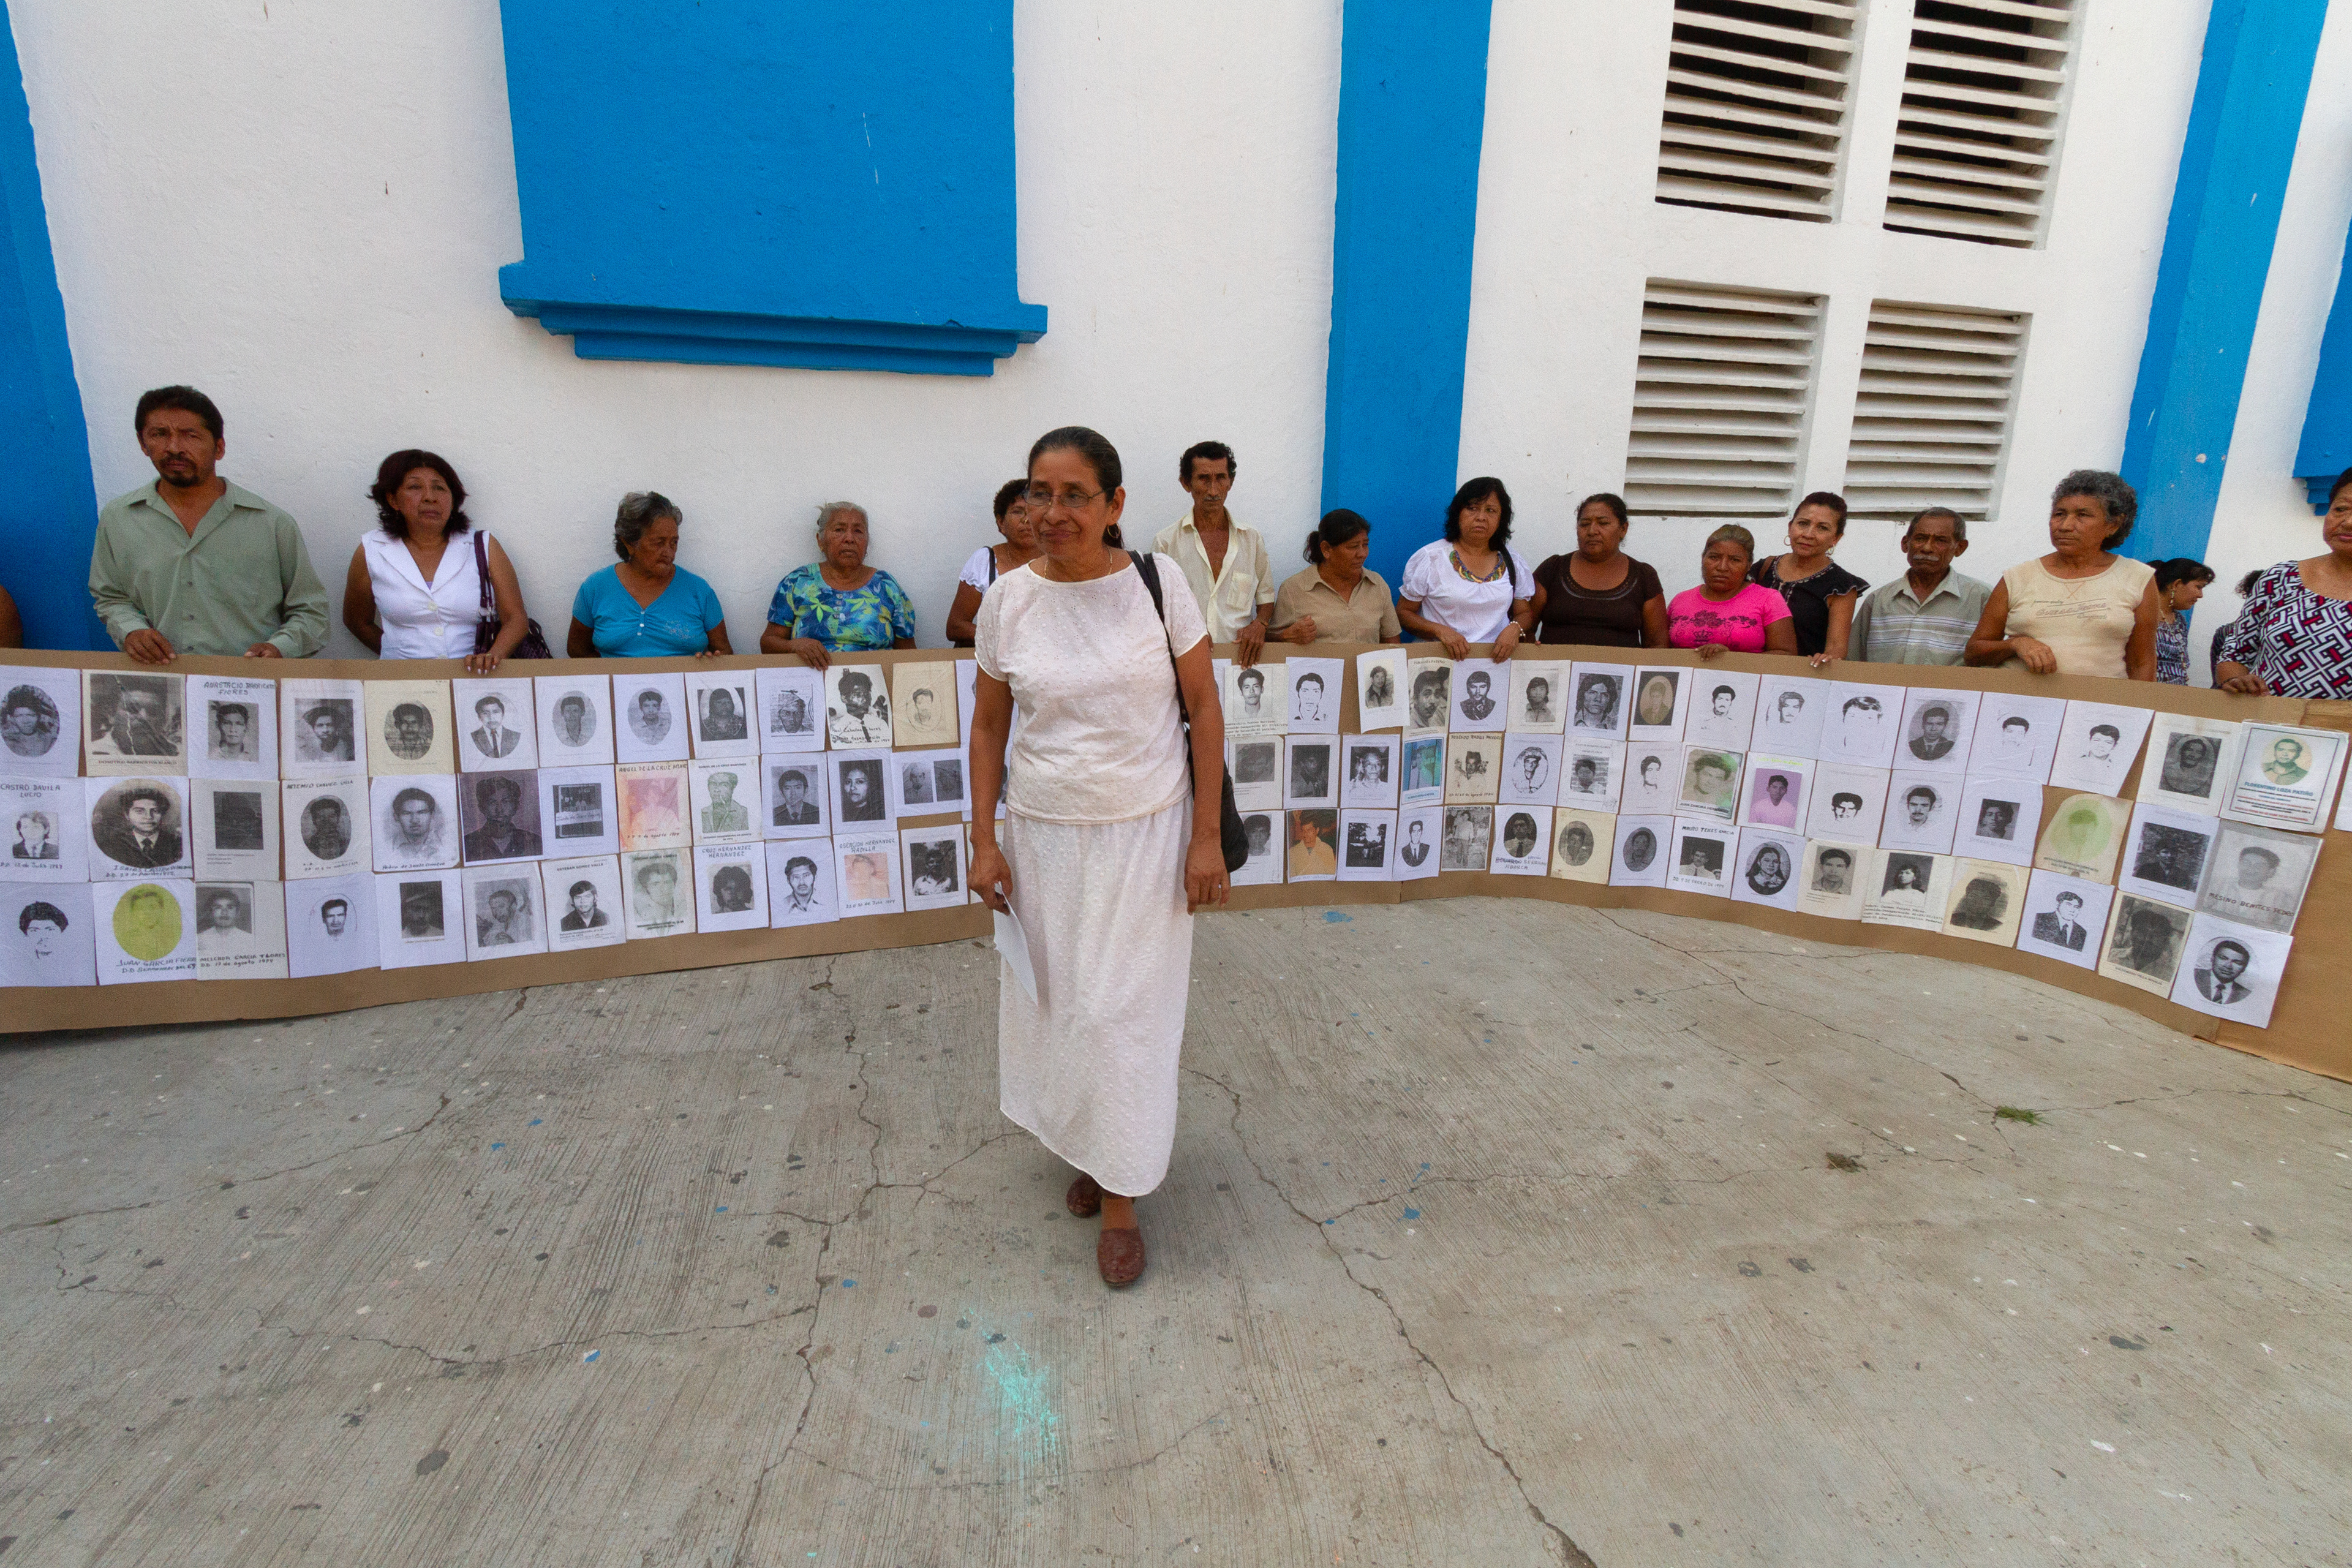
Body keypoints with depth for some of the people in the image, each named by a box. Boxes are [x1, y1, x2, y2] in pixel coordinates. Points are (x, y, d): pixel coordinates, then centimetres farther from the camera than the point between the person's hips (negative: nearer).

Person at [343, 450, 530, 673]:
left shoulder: (484, 548, 6)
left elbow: (516, 618, 1)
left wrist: (493, 655, -17)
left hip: (474, 676, -1)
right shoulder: (370, 552, 9)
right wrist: (397, 655, 9)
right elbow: (357, 621, 21)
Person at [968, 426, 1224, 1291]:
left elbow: (1205, 708, -4)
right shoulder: (1007, 600, -3)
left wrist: (1206, 835, -6)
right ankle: (1084, 1148, 39)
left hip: (1146, 832, -2)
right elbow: (989, 724, 5)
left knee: (1125, 1011, 3)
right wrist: (983, 840, 2)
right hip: (1044, 836, 2)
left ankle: (1121, 1201, 21)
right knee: (1058, 1001, 12)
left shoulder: (1159, 581, -8)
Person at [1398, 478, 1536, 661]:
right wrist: (1441, 631, -13)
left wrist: (1514, 628, -4)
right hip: (1441, 657, -3)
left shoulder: (1511, 562, 13)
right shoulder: (1429, 558, 3)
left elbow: (1526, 613, 21)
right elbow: (1403, 612, 4)